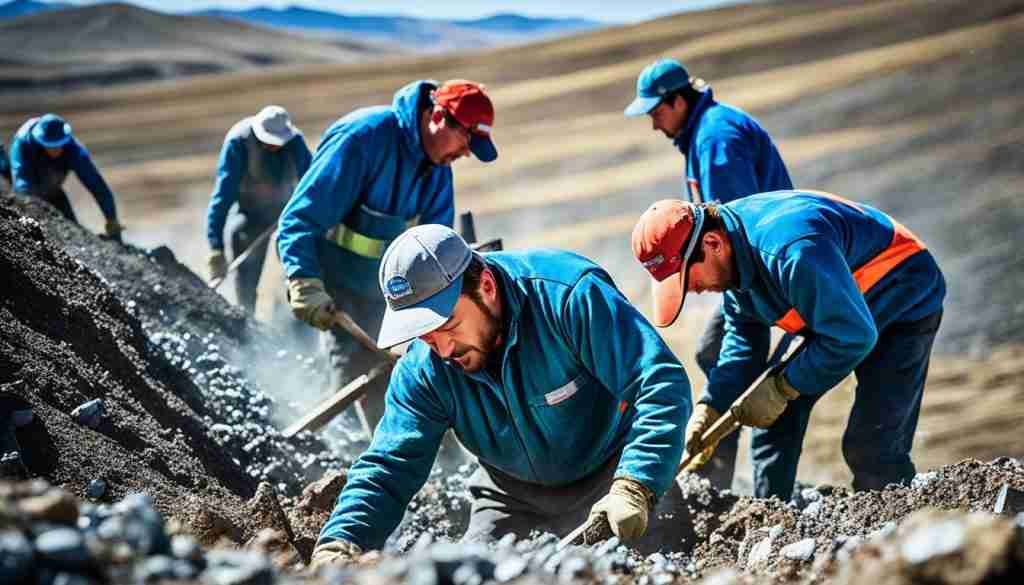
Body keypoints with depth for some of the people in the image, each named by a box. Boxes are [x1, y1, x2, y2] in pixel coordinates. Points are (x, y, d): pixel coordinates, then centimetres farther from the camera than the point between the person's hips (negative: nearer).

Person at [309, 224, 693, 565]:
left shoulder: (569, 296, -33)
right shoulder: (423, 370, -17)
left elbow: (662, 386, -36)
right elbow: (387, 469, -15)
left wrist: (633, 490, -48)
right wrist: (338, 546, -34)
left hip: (609, 474, -4)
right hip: (514, 493, 5)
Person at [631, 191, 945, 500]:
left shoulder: (792, 251, -39)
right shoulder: (734, 256, -10)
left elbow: (853, 337, -34)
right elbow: (743, 336, 2)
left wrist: (781, 388, -24)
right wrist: (711, 408, -10)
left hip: (904, 307, -9)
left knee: (871, 449, -18)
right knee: (774, 416, 5)